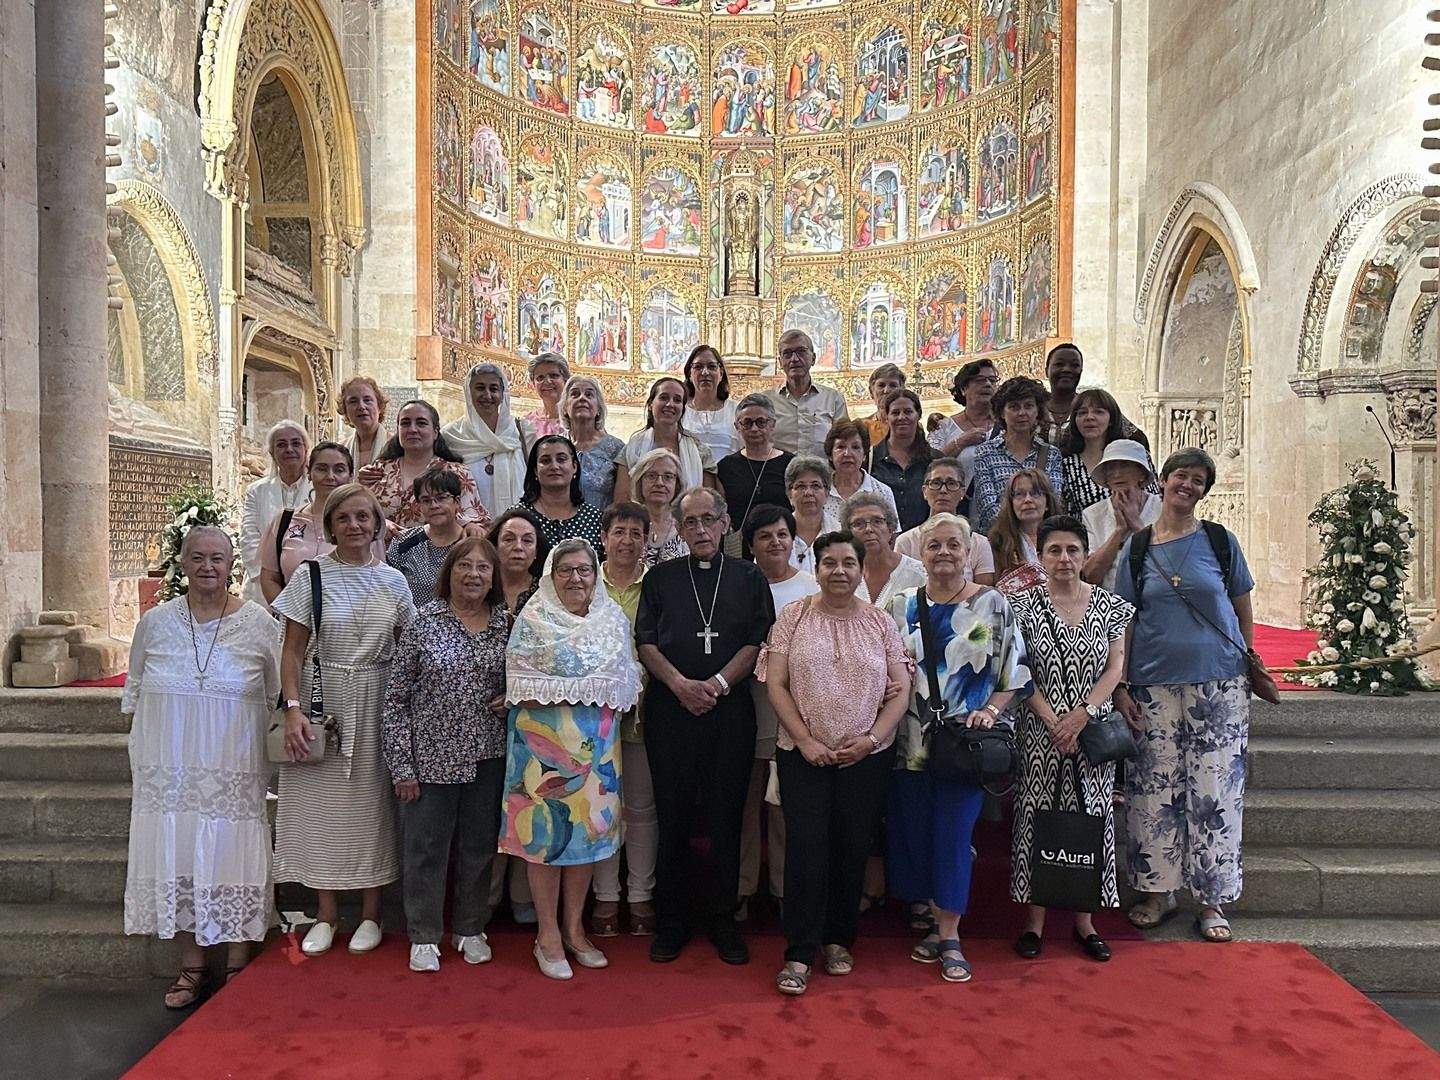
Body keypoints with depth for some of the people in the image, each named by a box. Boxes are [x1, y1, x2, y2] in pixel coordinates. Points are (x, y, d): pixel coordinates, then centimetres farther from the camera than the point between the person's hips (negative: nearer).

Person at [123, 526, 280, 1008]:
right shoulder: (155, 622, 4)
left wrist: (272, 755, 3)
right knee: (176, 858, 7)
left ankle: (237, 965, 16)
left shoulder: (258, 622, -1)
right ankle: (191, 967, 22)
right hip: (167, 769, 2)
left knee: (232, 859, 2)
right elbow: (134, 695, 12)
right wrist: (137, 764, 10)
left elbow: (275, 697, 6)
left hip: (234, 770, -2)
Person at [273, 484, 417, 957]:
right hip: (322, 698, -1)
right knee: (320, 799, 5)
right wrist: (293, 708, -12)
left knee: (372, 800, 6)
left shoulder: (392, 580, 4)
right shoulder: (311, 576, -1)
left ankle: (371, 913, 20)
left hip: (378, 704, 1)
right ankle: (326, 915, 20)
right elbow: (293, 651, -2)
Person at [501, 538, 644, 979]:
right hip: (545, 740, -4)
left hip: (596, 742, 4)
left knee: (588, 827, 10)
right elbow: (520, 686, -9)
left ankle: (574, 928, 26)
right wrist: (570, 694, -16)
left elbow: (629, 681, 11)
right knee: (546, 830, 2)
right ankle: (549, 935, 17)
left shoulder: (614, 619, 8)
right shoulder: (533, 620, -3)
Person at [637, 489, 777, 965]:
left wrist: (717, 683, -11)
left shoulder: (748, 577, 10)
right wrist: (681, 684, -11)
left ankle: (723, 921, 17)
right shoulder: (661, 578, 12)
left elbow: (757, 642, 2)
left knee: (727, 817, 4)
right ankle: (671, 922, 16)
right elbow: (646, 643, 4)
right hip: (671, 709, 0)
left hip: (730, 709, 0)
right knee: (673, 816, 4)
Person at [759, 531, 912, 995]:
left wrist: (872, 739, -10)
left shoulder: (881, 622, 5)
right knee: (806, 850, -4)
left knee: (852, 850, 8)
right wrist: (806, 740, -10)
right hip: (804, 755, -1)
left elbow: (901, 689, 3)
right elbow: (775, 684, -3)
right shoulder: (792, 617, 1)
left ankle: (838, 939, 26)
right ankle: (799, 954, 7)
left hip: (867, 757, 2)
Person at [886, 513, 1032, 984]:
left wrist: (989, 711, -13)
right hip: (911, 742, 3)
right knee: (915, 834, 7)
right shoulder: (901, 605, 6)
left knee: (953, 835, -2)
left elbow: (1014, 676, 1)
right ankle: (940, 925, 25)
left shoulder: (993, 605, -1)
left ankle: (949, 938, 13)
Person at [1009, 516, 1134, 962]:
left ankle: (1085, 920, 20)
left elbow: (1116, 667, 1)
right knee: (1036, 817, 2)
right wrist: (1052, 720, -13)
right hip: (1039, 730, -2)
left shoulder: (1109, 605, 4)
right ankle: (1035, 920, 13)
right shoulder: (1024, 604, -2)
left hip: (1093, 730, 2)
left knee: (1091, 817, 7)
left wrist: (1082, 714, -11)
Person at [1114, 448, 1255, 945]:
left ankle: (1212, 900, 14)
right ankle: (1159, 891, 19)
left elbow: (1243, 611, 10)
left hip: (1218, 682, 0)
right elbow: (1124, 620, 4)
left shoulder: (1220, 541, 4)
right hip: (1154, 684, 1)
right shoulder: (1137, 546, 5)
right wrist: (1119, 685, -1)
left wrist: (1249, 671, 5)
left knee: (1215, 789, 2)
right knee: (1154, 788, 4)